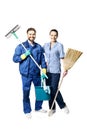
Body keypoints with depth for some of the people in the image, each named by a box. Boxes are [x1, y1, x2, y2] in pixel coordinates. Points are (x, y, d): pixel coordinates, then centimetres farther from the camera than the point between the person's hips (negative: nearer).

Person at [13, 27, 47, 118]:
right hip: (26, 74, -3)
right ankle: (27, 111, 19)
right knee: (26, 93, 3)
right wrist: (24, 55, -17)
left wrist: (44, 72, -4)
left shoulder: (39, 47, 7)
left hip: (37, 74, 4)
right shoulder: (21, 46, -2)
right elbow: (15, 59, -4)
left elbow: (42, 60, 5)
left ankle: (38, 107, 33)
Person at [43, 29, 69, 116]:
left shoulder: (59, 45, -3)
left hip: (56, 70, -5)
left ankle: (63, 106, 16)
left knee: (54, 89, -6)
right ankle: (52, 108, 20)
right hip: (47, 70, 5)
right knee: (49, 90, 8)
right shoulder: (46, 45, 10)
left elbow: (63, 58, -8)